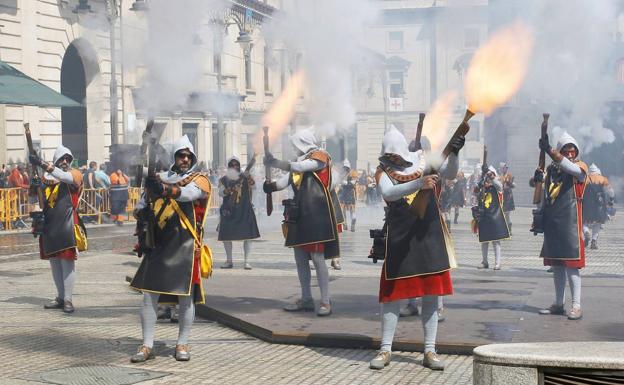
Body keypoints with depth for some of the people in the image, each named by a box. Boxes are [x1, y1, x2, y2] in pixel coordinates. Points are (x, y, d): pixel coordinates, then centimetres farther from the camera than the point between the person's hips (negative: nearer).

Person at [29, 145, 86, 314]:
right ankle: (61, 298, 22)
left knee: (67, 262, -6)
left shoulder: (75, 175, -1)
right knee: (54, 262, 11)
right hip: (50, 225, 5)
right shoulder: (47, 177, 12)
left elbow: (65, 177, -25)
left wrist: (43, 164, -32)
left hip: (67, 226, -5)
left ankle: (68, 300, -3)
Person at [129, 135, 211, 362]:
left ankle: (182, 345, 14)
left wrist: (166, 189, -37)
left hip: (185, 247, -3)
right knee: (149, 294, 0)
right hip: (159, 244, 3)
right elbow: (141, 207, 17)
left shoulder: (200, 179, 3)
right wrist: (144, 212, -7)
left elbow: (190, 193, -20)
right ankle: (147, 346, 7)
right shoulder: (159, 178, 13)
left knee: (186, 296, 1)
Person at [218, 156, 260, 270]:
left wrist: (249, 177, -34)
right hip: (229, 211, 2)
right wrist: (228, 190, -25)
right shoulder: (224, 180, 8)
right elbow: (220, 193, -3)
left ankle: (247, 261, -3)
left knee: (247, 235, -7)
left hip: (244, 210, -2)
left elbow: (253, 185, -13)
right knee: (226, 236, 4)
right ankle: (229, 261, 18)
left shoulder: (245, 177, 5)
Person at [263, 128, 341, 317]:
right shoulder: (300, 161, 18)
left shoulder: (320, 156, -5)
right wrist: (272, 186, -11)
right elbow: (287, 178, 7)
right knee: (300, 257, 10)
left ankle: (326, 302, -4)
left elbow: (298, 167, -19)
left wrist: (274, 162, -16)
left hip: (317, 215, -8)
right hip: (300, 216, 8)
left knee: (317, 258, -9)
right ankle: (306, 300, 19)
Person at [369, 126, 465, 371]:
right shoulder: (384, 171, -3)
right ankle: (385, 350, 13)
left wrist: (454, 153, -30)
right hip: (399, 238, -2)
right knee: (392, 293, 2)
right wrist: (419, 183, -35)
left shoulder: (424, 162, 3)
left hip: (430, 237, 2)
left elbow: (450, 174, -10)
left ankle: (430, 351, 13)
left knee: (431, 294, 5)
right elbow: (388, 193, -23)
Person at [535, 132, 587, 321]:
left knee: (572, 263, -8)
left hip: (570, 223, -5)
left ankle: (576, 306, -8)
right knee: (556, 264, 9)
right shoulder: (551, 169, 11)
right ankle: (558, 304, 16)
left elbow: (569, 167, -26)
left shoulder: (580, 167, -4)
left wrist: (548, 150, -34)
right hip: (552, 222, 5)